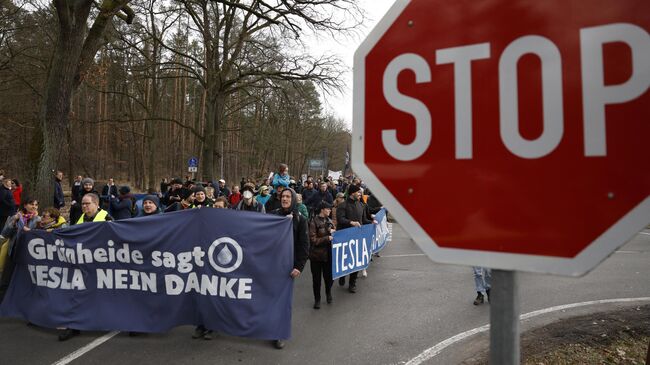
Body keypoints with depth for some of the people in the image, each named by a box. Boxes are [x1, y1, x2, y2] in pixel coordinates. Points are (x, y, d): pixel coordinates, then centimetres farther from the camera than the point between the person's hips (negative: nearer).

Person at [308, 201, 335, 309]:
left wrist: (333, 232, -4)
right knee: (316, 278, 5)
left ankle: (328, 293, 37)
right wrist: (327, 238, -20)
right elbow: (313, 240, -15)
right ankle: (317, 299, 21)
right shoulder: (314, 221, -12)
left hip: (328, 253, 5)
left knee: (328, 275, 11)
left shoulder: (328, 220, 5)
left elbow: (333, 233, 19)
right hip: (317, 254, -4)